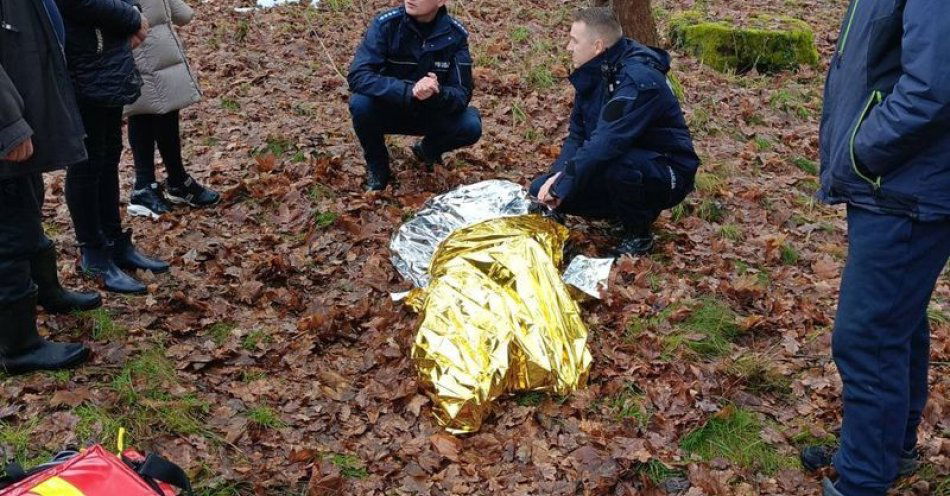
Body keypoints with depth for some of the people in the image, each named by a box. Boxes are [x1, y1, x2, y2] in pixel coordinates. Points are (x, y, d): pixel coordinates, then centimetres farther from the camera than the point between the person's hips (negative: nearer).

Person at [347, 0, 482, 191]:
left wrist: (437, 93, -40)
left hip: (431, 113, 1)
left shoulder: (455, 35, -14)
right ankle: (377, 166, -2)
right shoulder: (386, 24, -20)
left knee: (471, 126, -25)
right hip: (388, 109, -1)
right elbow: (358, 76, -29)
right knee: (360, 103, -32)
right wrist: (409, 91, -44)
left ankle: (426, 150, 10)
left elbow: (462, 94, -16)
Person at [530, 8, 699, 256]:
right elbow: (577, 134, 2)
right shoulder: (594, 75, 0)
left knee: (616, 166, -41)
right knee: (540, 191, -3)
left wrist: (562, 185, -30)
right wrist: (558, 176, -15)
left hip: (667, 174, -8)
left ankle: (638, 234, -12)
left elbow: (606, 144, -36)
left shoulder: (638, 80, -27)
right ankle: (629, 213, 10)